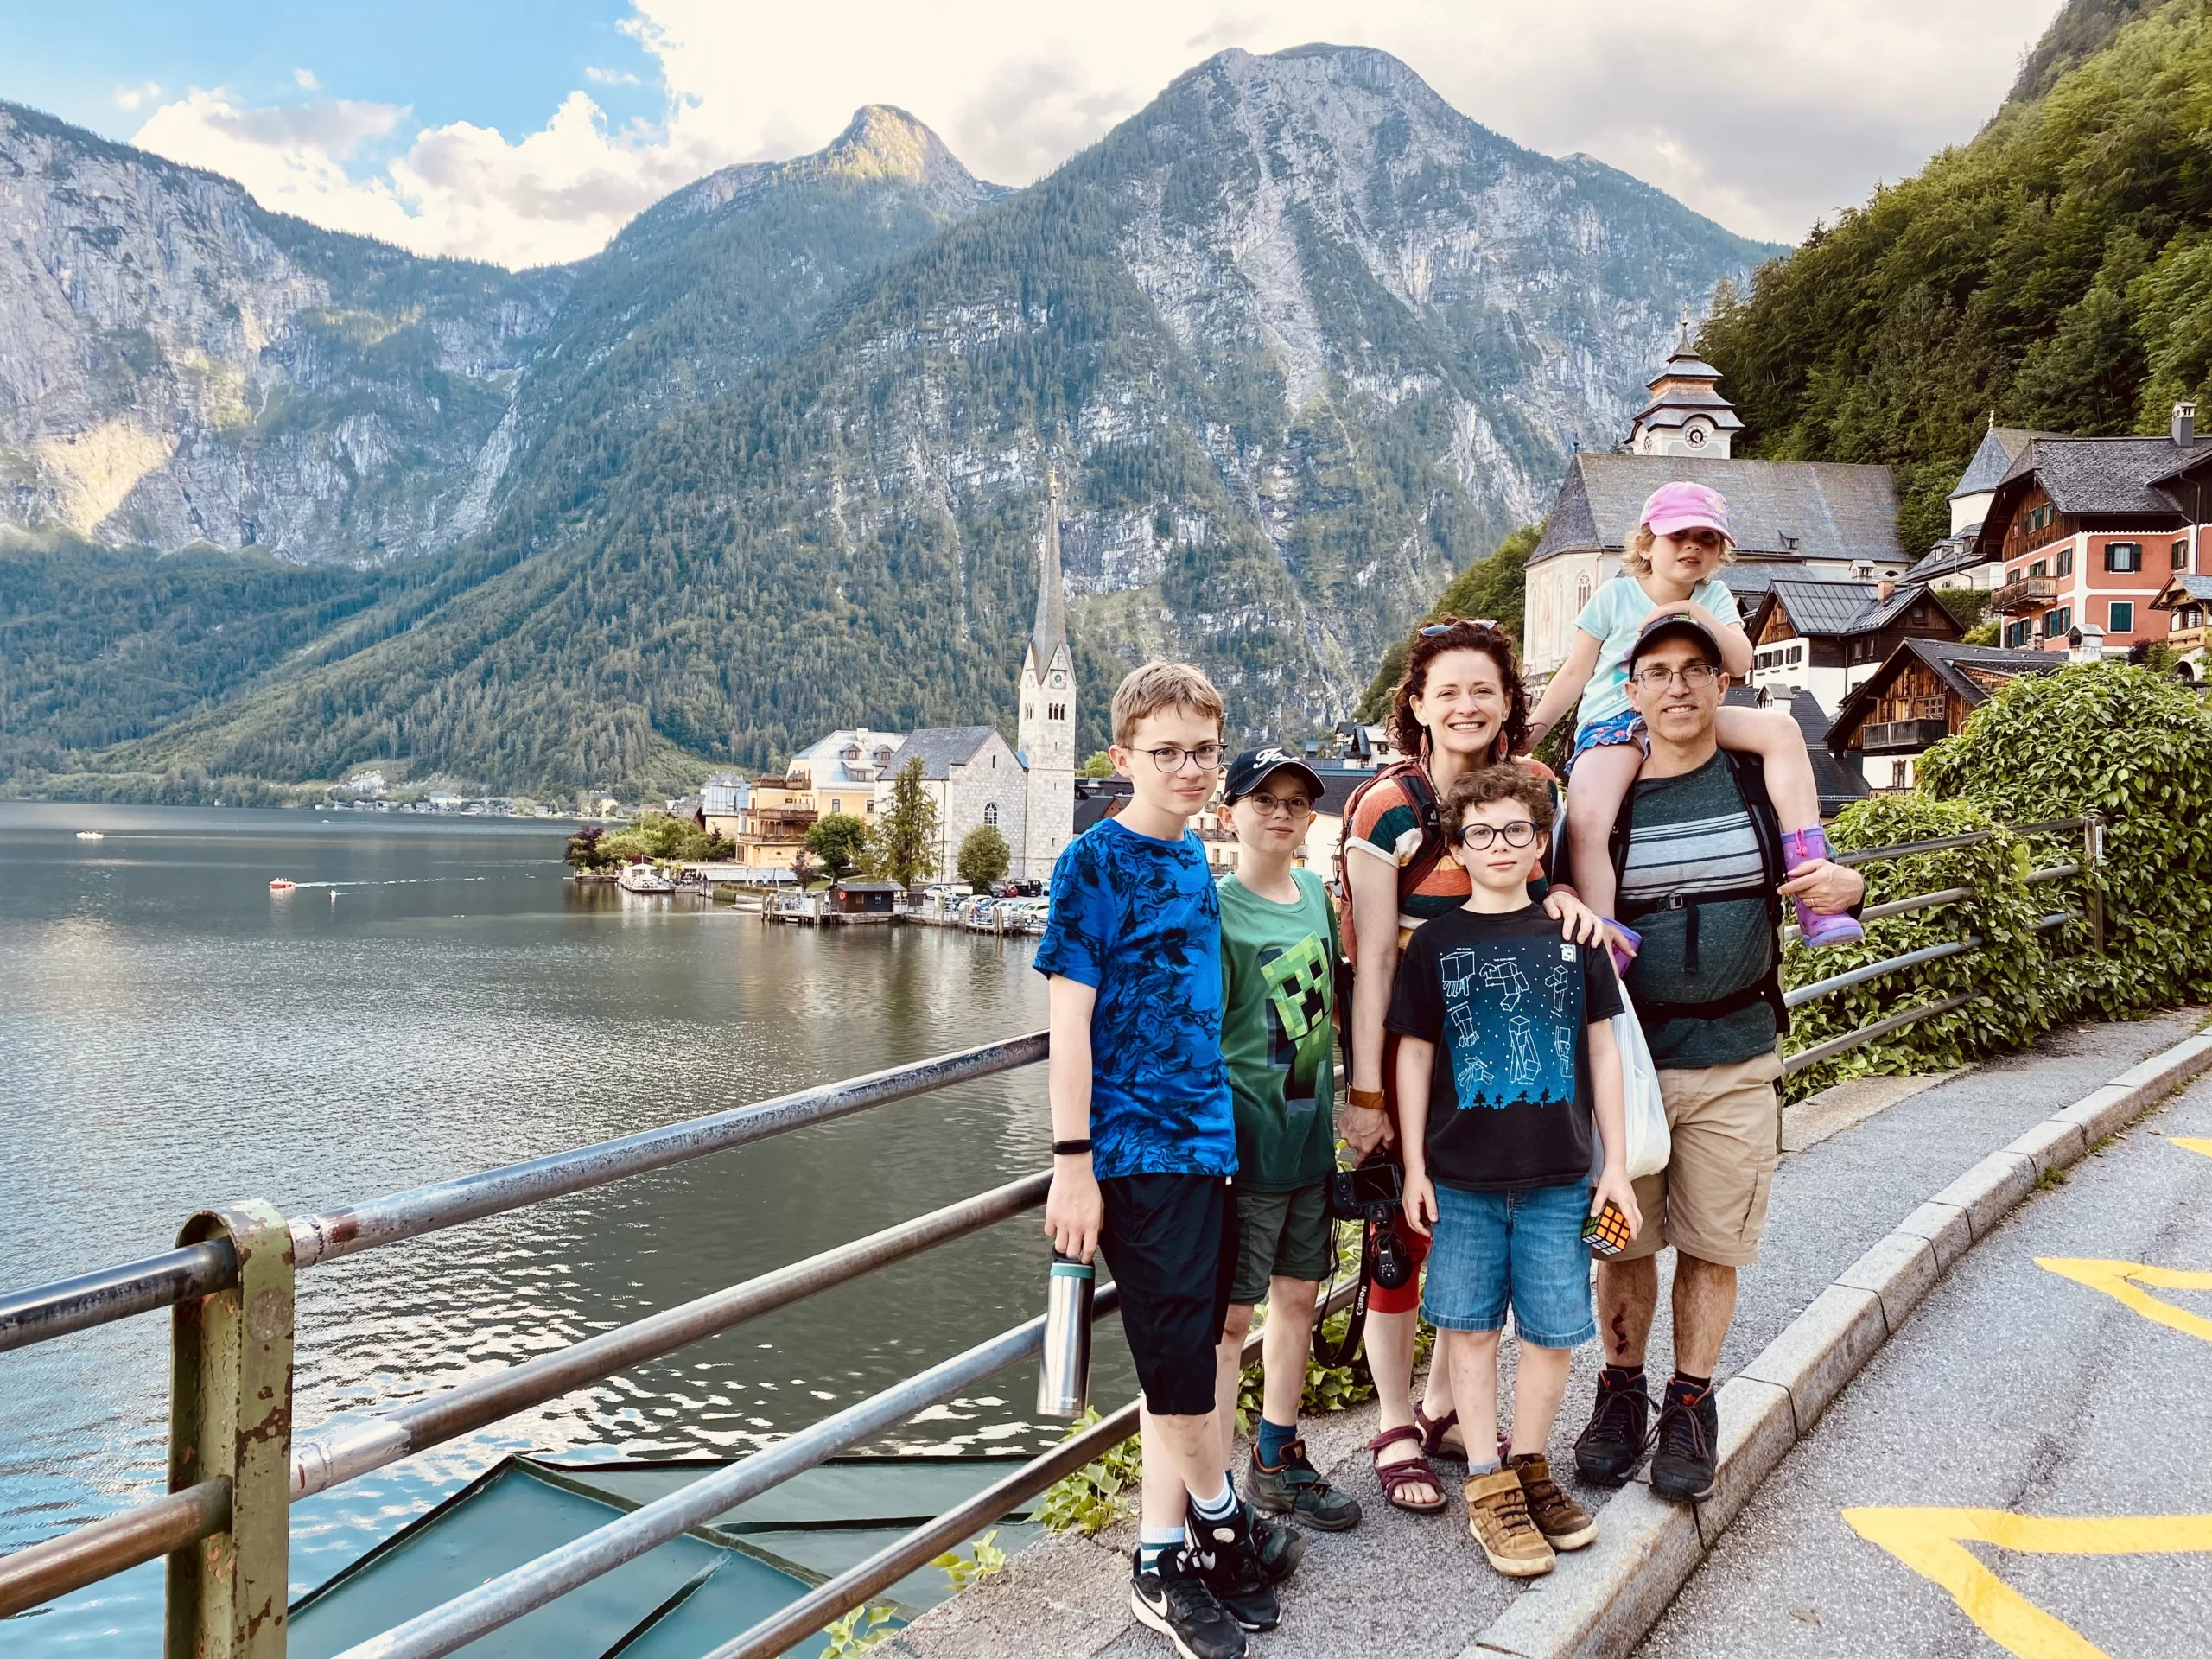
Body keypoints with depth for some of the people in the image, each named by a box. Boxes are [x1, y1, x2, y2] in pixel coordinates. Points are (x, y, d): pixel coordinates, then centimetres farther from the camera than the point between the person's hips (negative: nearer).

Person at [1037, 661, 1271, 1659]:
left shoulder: (1194, 858, 10)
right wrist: (1073, 1163, -16)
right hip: (1137, 1152, -7)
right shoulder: (1094, 864, -11)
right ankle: (1219, 1518, 24)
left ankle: (1162, 1562, 26)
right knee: (1177, 1360, 0)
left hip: (1206, 1138, 7)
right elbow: (1069, 1020, -13)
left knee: (1181, 1358, 14)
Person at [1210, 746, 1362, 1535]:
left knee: (1297, 1296, 16)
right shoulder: (1216, 909, -13)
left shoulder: (1315, 892, 8)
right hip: (1245, 1137, -7)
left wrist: (1336, 1110, 18)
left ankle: (1277, 1462, 32)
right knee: (1230, 1317, 0)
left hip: (1310, 1135, 7)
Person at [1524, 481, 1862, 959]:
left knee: (1780, 728, -21)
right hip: (1614, 724, -3)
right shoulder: (1615, 595, 2)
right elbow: (1576, 674, 5)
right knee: (1584, 822, -34)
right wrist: (1535, 727, -5)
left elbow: (1740, 663, -3)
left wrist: (1694, 611, -13)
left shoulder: (1713, 597, 11)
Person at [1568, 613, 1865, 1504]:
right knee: (1623, 1239, 8)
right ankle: (1621, 1391, 28)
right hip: (1625, 1058, -1)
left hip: (1735, 1062, 1)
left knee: (1712, 1244, 9)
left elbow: (1810, 882, 13)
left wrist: (1845, 887, -10)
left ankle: (1691, 1405, 27)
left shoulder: (1762, 780, 3)